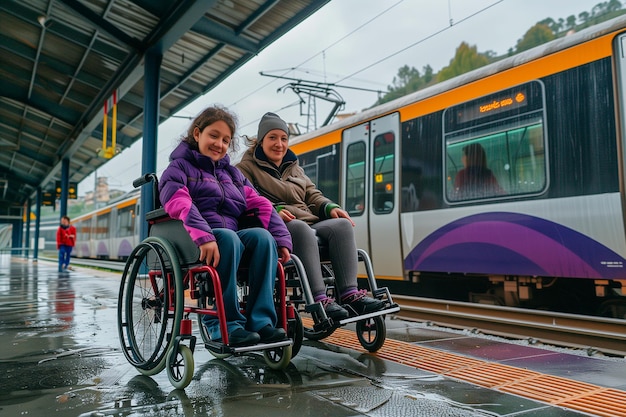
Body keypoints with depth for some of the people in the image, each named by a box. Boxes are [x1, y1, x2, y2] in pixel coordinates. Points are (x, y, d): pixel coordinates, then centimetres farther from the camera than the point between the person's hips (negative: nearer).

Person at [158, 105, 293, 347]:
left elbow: (259, 204, 10)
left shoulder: (233, 173, 24)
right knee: (227, 237, -35)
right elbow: (180, 206, -13)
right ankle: (224, 323, -27)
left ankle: (260, 320, -27)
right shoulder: (179, 167, 8)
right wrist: (204, 237, -31)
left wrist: (282, 239, -5)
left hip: (233, 239, 5)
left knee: (262, 235, -25)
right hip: (194, 245, -4)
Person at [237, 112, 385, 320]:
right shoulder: (246, 168, 11)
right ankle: (319, 300, -44)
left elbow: (313, 194, 22)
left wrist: (330, 207, 0)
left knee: (342, 224, -23)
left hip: (308, 225, 6)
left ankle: (349, 294, -32)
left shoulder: (295, 168, 31)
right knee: (301, 228, -39)